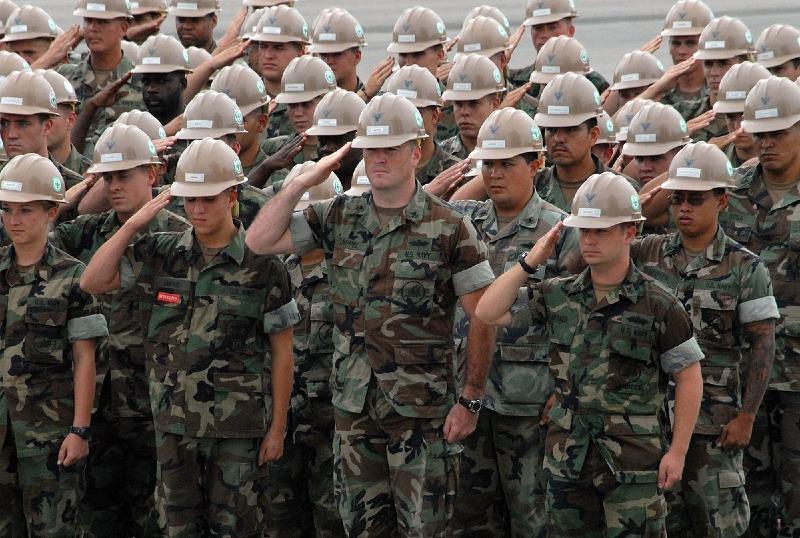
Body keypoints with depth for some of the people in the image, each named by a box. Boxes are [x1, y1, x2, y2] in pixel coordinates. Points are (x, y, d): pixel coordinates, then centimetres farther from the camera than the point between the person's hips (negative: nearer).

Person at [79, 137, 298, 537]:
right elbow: (93, 282, -2)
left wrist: (277, 428, -3)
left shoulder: (261, 265, -6)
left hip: (237, 425, -4)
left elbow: (281, 351, -2)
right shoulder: (161, 254, 4)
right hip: (173, 420, 4)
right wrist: (133, 225, -8)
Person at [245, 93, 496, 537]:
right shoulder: (338, 217, 7)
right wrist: (302, 183, -3)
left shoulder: (449, 229, -6)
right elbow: (260, 241, 4)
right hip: (354, 406, 4)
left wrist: (470, 400, -7)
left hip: (422, 411, -4)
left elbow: (483, 317, -4)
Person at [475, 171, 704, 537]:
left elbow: (688, 376, -2)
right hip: (567, 459, 5)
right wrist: (530, 262, -2)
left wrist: (677, 452, -6)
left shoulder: (657, 304, -4)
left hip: (633, 462, -5)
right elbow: (488, 313, 4)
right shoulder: (558, 296, 8)